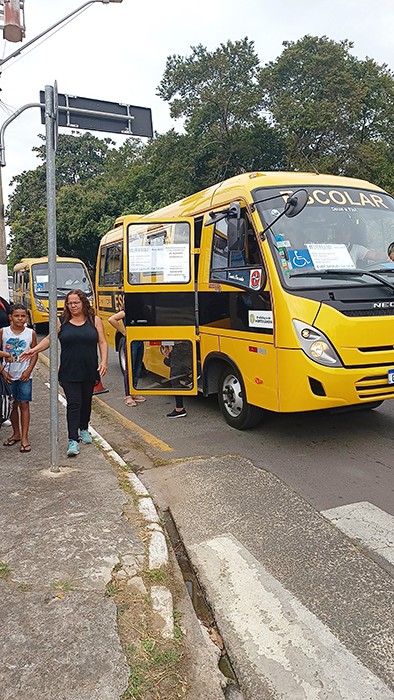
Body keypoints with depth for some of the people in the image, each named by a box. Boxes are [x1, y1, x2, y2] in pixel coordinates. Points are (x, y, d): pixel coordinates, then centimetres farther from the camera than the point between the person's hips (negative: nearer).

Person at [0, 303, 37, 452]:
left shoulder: (31, 333, -2)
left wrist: (29, 370, -7)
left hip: (24, 375, -1)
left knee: (24, 404, -3)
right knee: (13, 404, 11)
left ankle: (24, 438, 2)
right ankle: (16, 434, 26)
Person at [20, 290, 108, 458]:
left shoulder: (95, 320, 3)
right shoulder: (61, 321, 3)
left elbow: (102, 343, 2)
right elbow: (49, 339, 11)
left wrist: (104, 362, -9)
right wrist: (34, 350, -3)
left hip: (89, 373, 1)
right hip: (68, 373, -1)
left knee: (86, 402, 15)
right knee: (73, 404, -6)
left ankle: (84, 429, 37)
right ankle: (73, 440, -3)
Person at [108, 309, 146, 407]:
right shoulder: (126, 311, -10)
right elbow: (111, 319, -19)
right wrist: (123, 331, -13)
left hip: (140, 341, 7)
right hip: (130, 341, -7)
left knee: (138, 367, 11)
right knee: (129, 368, -2)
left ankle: (134, 393, 22)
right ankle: (127, 396, 5)